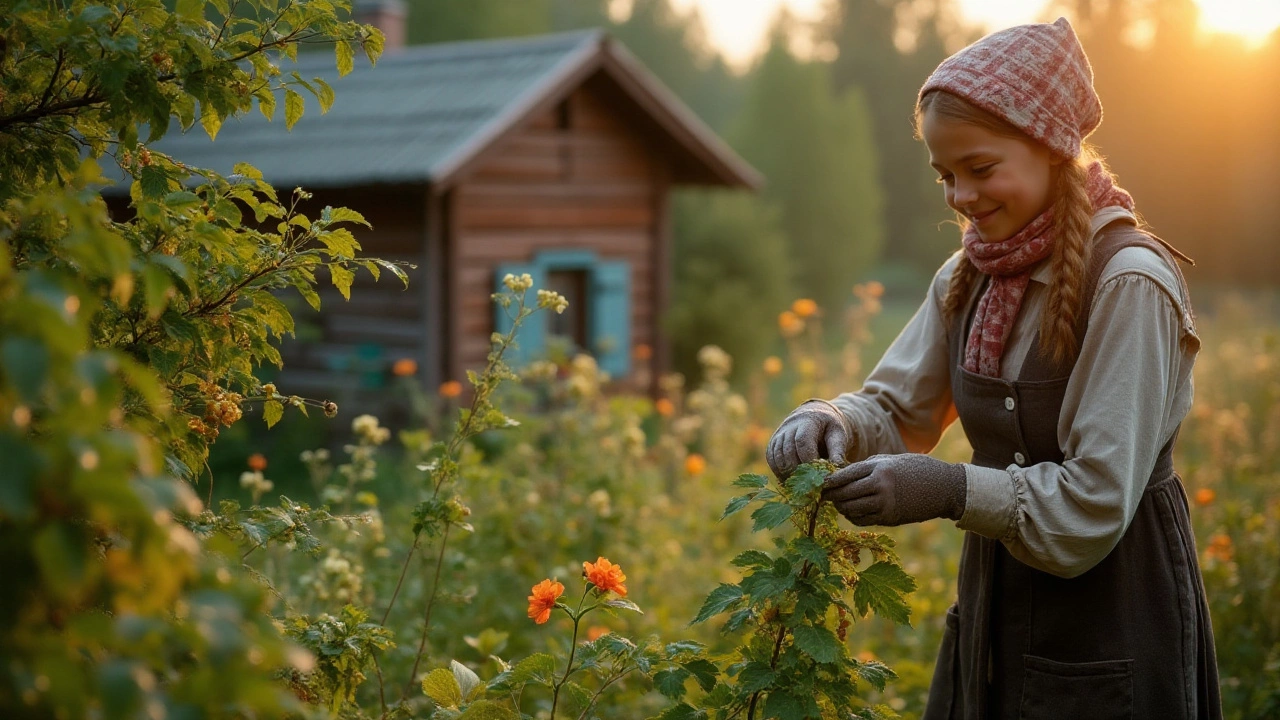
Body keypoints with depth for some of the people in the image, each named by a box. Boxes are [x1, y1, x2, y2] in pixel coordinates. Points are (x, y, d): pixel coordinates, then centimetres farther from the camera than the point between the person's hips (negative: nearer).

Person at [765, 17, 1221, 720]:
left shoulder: (1128, 284, -20)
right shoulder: (967, 279, 3)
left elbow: (1095, 501, -21)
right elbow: (897, 411, 7)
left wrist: (949, 490, -31)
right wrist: (832, 420, -15)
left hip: (1111, 614, -6)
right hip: (992, 603, 7)